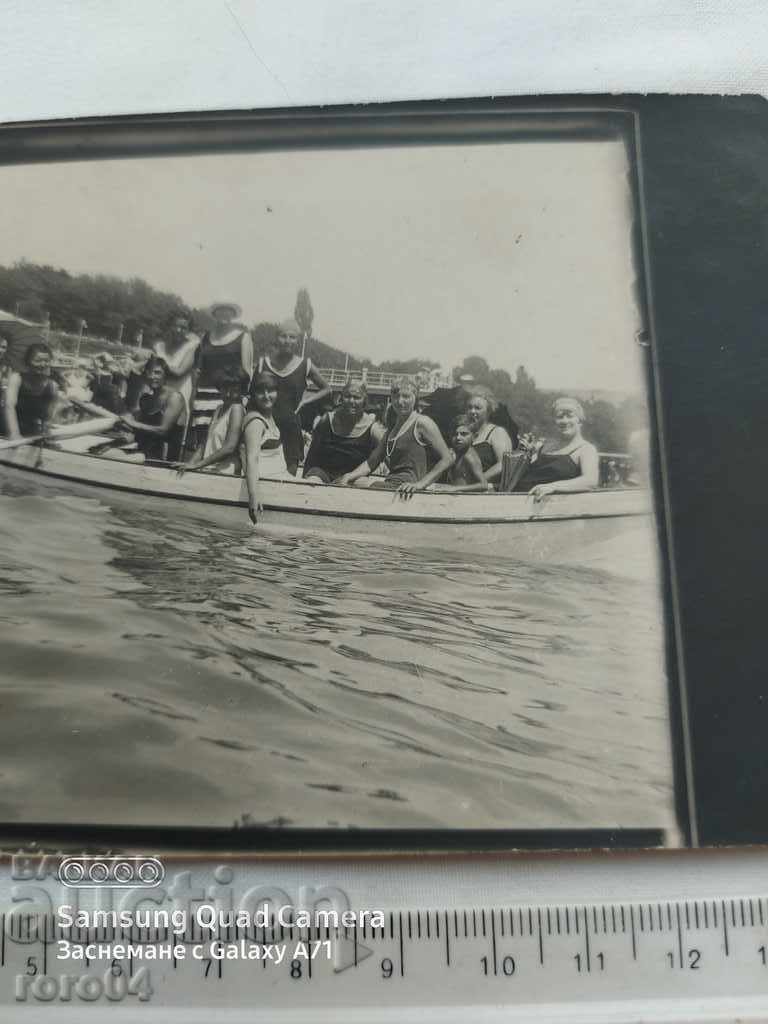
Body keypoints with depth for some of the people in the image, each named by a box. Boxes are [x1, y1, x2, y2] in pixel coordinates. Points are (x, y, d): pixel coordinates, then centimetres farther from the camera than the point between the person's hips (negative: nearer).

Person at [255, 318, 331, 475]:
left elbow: (326, 389, 12)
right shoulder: (264, 363, 2)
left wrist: (306, 400, 0)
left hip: (291, 427, 0)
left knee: (289, 473, 5)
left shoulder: (305, 365, -1)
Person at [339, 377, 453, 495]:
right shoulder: (391, 430, 23)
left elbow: (447, 459, -8)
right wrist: (349, 476, 1)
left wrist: (420, 484, -17)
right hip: (390, 482, 8)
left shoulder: (422, 423, -1)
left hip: (407, 484, -8)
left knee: (360, 484, -24)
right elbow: (371, 462, 21)